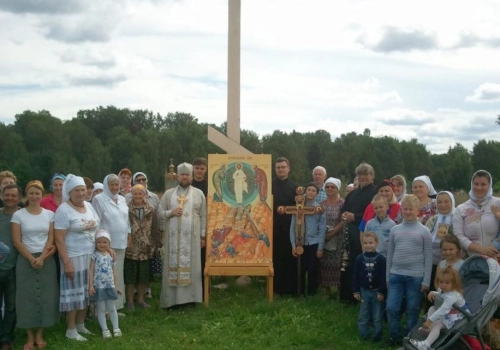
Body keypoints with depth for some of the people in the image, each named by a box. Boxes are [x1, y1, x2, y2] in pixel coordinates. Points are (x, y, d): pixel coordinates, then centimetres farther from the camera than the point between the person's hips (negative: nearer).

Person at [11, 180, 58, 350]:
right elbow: (17, 241, -5)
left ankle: (39, 335, 15)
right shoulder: (18, 215, -2)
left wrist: (42, 258, -11)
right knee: (27, 296, 0)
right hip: (25, 260, -1)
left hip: (46, 260, 2)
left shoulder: (49, 214, 4)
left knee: (45, 296, 2)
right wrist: (32, 259, -11)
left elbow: (51, 239, 1)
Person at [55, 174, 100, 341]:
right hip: (74, 257, -6)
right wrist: (66, 262, -19)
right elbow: (59, 239, -15)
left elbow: (96, 230, 16)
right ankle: (71, 330, 11)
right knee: (74, 292, 0)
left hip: (91, 256, 6)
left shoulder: (89, 206, 8)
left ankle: (81, 325, 25)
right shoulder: (63, 210, -12)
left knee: (86, 291, 12)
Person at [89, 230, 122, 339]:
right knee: (101, 309, 5)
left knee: (112, 308, 10)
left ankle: (116, 328, 19)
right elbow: (91, 271, -8)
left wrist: (115, 286, 14)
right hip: (99, 286, -3)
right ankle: (105, 329, 12)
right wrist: (90, 285, -14)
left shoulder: (111, 256, 5)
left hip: (110, 286, 3)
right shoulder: (94, 256, -7)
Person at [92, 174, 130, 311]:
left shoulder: (122, 199, 12)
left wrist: (129, 237, 11)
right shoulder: (99, 199, -7)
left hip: (121, 243, 7)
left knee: (118, 274, 13)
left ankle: (116, 304, 22)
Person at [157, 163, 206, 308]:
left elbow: (203, 216, 6)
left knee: (191, 265, 0)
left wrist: (203, 235, 1)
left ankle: (189, 297, 6)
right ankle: (171, 299, 5)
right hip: (173, 237, 1)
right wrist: (171, 212, -11)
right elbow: (159, 212, 8)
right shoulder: (168, 193, 9)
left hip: (192, 237, -1)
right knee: (173, 265, 1)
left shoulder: (199, 194, 6)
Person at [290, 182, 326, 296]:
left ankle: (311, 294, 17)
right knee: (301, 270, 4)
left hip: (314, 243, 0)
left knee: (312, 270, 4)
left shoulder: (320, 208, 1)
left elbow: (322, 229, 0)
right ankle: (300, 293, 17)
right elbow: (293, 227, 1)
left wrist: (320, 248, -4)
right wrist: (293, 245, -4)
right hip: (301, 243, 0)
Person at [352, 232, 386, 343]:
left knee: (377, 316, 7)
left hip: (377, 292, -2)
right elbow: (356, 276, 2)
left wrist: (381, 292, -10)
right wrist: (355, 291, 1)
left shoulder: (381, 259, -10)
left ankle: (377, 337, 16)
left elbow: (384, 277, -8)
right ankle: (364, 336, 19)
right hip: (364, 291, 2)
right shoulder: (360, 258, -3)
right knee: (363, 316, 9)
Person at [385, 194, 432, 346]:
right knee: (391, 308, 0)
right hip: (396, 276, 3)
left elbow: (428, 257, 0)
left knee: (412, 310, 7)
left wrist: (426, 281, -4)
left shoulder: (424, 231, 0)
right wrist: (388, 277, 11)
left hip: (415, 277, -2)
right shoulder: (395, 230, 8)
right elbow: (390, 254, 12)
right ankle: (395, 337, 18)